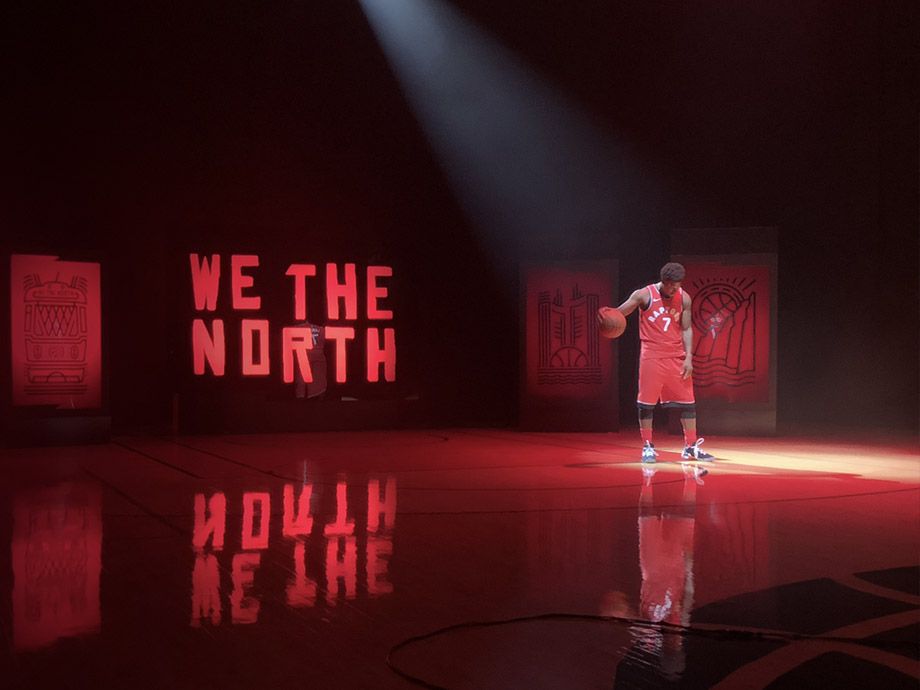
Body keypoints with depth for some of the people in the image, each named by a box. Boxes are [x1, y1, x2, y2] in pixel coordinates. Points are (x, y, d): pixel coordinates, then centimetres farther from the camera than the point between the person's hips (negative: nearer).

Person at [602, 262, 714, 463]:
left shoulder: (684, 298, 2)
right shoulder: (644, 295, -8)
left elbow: (686, 329, 6)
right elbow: (619, 313, -8)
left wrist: (688, 357, -3)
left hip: (677, 356, 4)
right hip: (652, 355, -3)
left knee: (687, 401, 4)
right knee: (646, 402, -3)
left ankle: (691, 447, 13)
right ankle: (647, 447, 8)